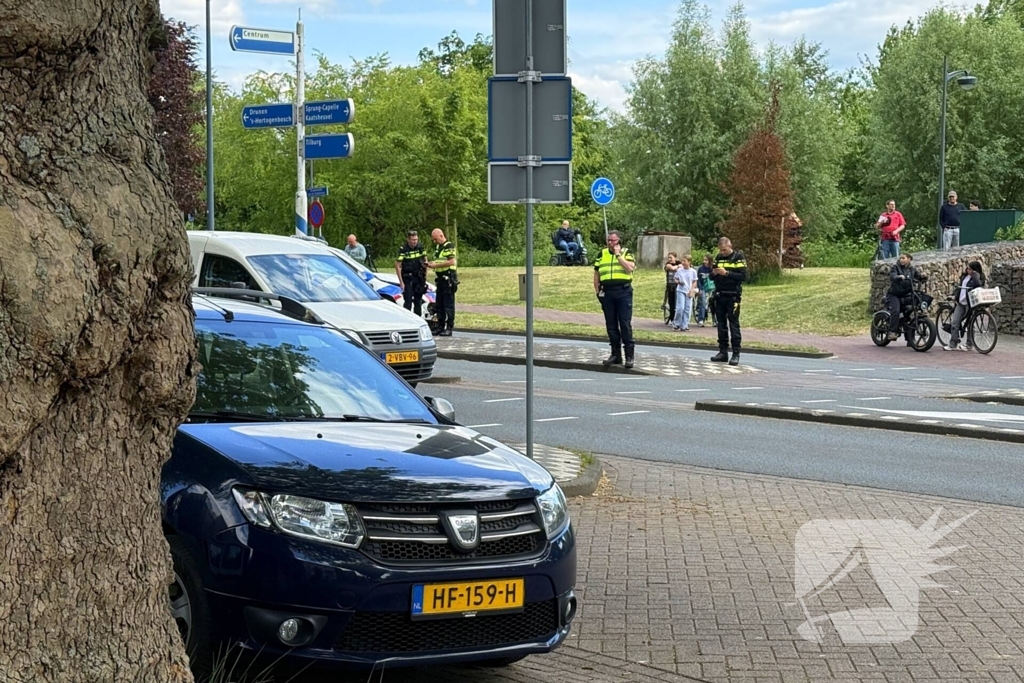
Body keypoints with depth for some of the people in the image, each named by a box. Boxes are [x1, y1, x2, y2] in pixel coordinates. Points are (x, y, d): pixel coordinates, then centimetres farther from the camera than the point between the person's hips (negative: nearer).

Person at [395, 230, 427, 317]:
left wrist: (425, 276, 8)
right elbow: (397, 266, -12)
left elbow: (425, 261, 13)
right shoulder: (403, 250, -14)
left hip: (419, 278, 5)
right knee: (408, 302, -8)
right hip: (407, 279, -5)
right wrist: (401, 282, -14)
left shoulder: (421, 248, 0)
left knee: (418, 301, 10)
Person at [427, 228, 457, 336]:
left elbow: (451, 262, -20)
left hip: (448, 278, -9)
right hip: (440, 278, 9)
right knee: (439, 304, 11)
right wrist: (430, 263, 6)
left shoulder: (449, 246, -10)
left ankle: (449, 328, -6)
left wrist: (436, 265, -18)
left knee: (448, 304, -7)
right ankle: (440, 327, 16)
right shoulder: (437, 247, 18)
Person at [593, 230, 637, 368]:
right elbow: (596, 274, 16)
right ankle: (616, 354, 14)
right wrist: (597, 291, 9)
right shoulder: (602, 254, 13)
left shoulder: (626, 253, 4)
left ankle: (629, 355, -3)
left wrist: (618, 255, -11)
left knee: (625, 324, -6)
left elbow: (630, 268, -14)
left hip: (623, 291, -4)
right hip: (607, 292, 4)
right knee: (611, 325, 6)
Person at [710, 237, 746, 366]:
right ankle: (723, 352, 11)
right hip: (719, 296, 6)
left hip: (733, 296, -6)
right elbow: (711, 277, 15)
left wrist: (727, 273, -21)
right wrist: (714, 273, -8)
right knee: (721, 324, 7)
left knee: (734, 324, -6)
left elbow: (743, 276, -13)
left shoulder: (738, 257, -4)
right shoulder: (718, 258, 13)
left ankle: (736, 354, -7)